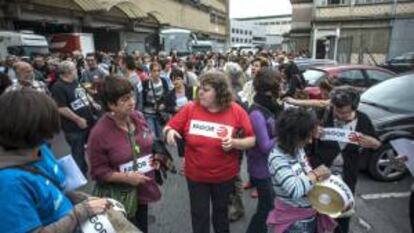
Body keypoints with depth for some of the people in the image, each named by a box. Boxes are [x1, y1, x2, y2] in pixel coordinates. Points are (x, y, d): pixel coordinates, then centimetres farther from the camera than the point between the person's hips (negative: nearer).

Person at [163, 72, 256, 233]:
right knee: (199, 214, 16)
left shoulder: (236, 111, -14)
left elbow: (252, 140, -9)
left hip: (225, 175, 0)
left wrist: (235, 143, -27)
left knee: (221, 210, 26)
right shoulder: (190, 109, -12)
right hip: (196, 175, 0)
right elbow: (169, 127, -4)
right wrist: (169, 131, -27)